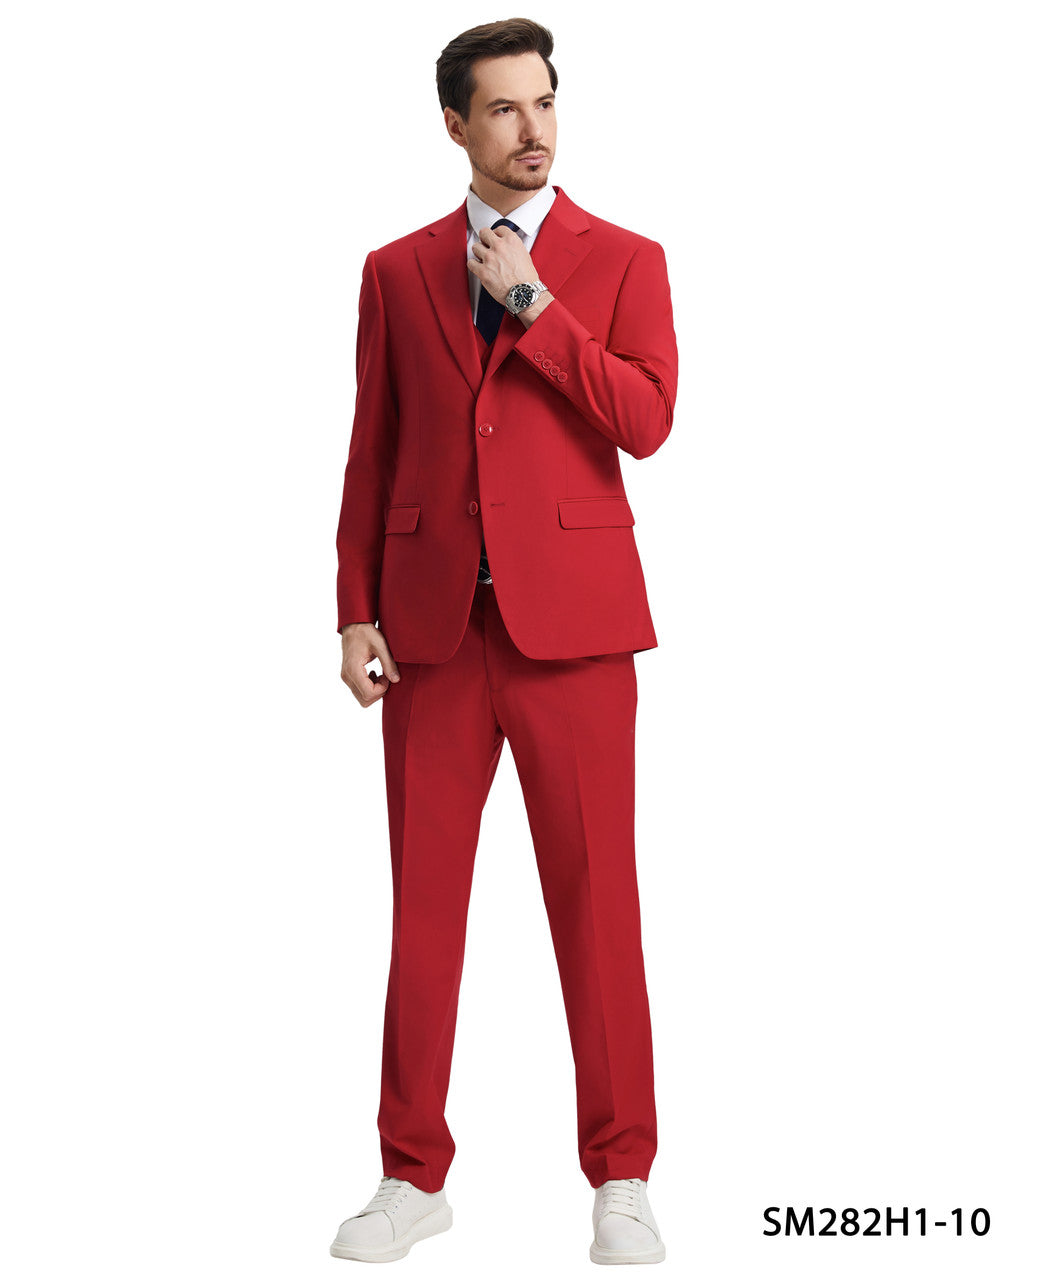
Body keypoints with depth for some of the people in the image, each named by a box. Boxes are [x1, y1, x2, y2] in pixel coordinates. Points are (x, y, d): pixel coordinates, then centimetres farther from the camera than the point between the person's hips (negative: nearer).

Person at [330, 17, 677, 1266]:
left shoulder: (623, 260, 6)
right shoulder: (398, 271, 12)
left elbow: (646, 422, -8)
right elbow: (372, 452, 11)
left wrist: (531, 305, -10)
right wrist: (355, 612, 3)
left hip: (571, 621, -2)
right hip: (432, 625, 2)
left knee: (595, 900, 1)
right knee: (423, 904, 5)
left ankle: (619, 1179, 13)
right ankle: (415, 1174, 18)